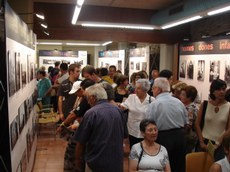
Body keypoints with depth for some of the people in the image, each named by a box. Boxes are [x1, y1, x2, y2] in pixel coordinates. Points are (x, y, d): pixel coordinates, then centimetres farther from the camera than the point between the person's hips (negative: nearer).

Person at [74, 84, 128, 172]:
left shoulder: (91, 113, -16)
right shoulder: (118, 110, -1)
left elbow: (80, 142, -11)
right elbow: (124, 135, 9)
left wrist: (78, 164, 3)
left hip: (96, 164, -4)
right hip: (117, 163, 5)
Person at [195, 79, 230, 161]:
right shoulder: (204, 105, -3)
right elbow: (197, 124, 1)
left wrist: (218, 144, -8)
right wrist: (201, 142, -3)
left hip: (220, 145, -1)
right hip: (204, 142, 1)